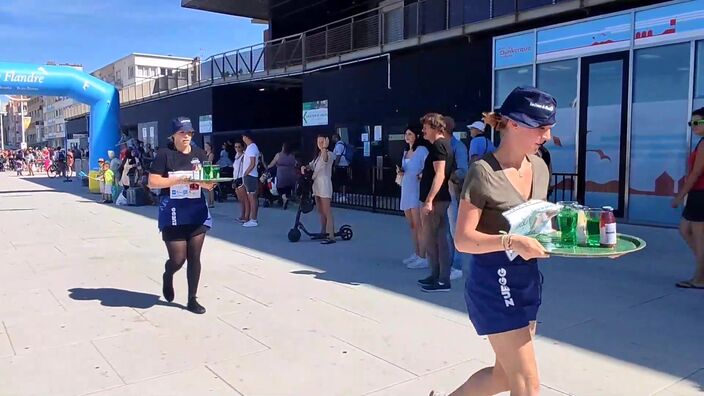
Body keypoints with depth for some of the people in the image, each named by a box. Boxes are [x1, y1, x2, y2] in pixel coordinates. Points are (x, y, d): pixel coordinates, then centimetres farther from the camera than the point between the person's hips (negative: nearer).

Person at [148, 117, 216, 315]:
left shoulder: (199, 153, 8)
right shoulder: (165, 154, -4)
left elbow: (207, 180, 13)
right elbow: (152, 182, -8)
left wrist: (208, 183, -11)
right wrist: (179, 179, -19)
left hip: (197, 211, 4)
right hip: (173, 213, -3)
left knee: (194, 257, 6)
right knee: (178, 259, -3)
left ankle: (192, 299, 18)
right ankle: (168, 276, 34)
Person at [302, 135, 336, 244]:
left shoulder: (329, 154, -8)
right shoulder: (318, 155, 19)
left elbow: (325, 159, -32)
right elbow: (311, 166, 27)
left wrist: (324, 148, -47)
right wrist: (305, 167, 5)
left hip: (324, 185, -9)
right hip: (316, 185, 9)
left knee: (327, 212, -12)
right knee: (321, 212, 16)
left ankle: (331, 236, -14)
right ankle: (323, 232, 26)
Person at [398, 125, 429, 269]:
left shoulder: (422, 150, -8)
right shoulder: (406, 152, 18)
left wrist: (422, 175, -31)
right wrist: (400, 172, 7)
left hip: (417, 190, -8)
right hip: (406, 190, 8)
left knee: (418, 225, -9)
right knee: (411, 225, 11)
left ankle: (422, 258, -7)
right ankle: (416, 254, 19)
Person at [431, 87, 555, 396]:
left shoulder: (540, 167, 5)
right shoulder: (483, 172, -17)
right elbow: (463, 240, -19)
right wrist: (511, 241, -33)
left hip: (527, 280, 8)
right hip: (494, 283, -8)